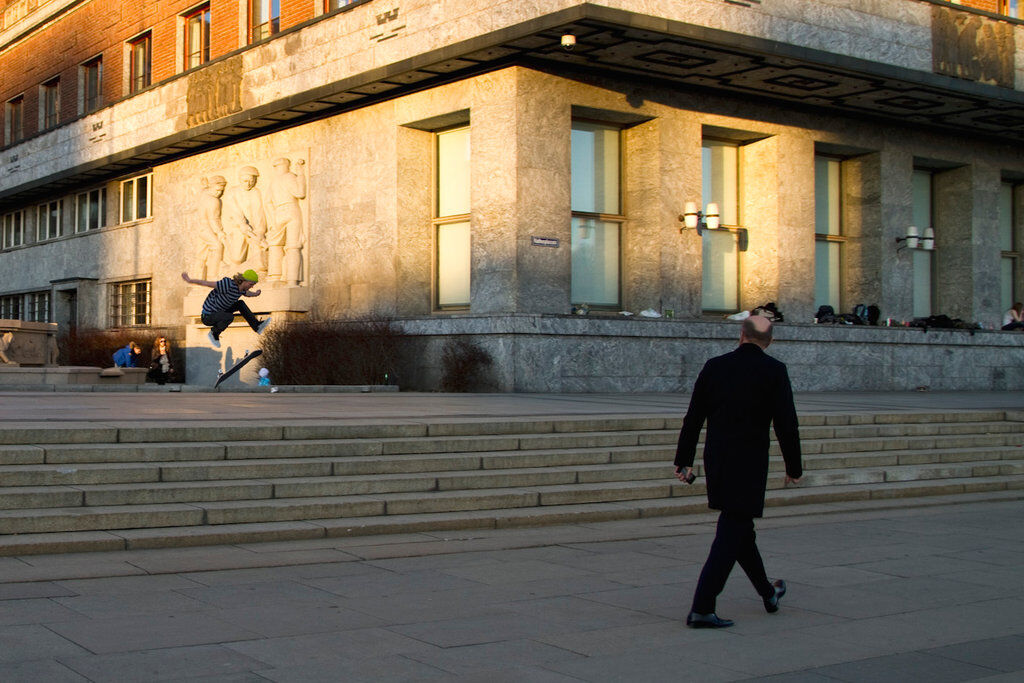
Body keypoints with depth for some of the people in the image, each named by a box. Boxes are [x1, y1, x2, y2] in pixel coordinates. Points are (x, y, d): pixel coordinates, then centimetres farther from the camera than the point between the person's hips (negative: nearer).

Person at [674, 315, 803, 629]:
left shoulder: (714, 366, 3)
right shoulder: (774, 371, -8)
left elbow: (693, 418, 4)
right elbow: (786, 423, -9)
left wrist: (684, 461, 11)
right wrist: (794, 467, 2)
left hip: (716, 459, 5)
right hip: (750, 464, -5)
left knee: (739, 525, 20)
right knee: (731, 534, -2)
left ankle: (768, 593, 39)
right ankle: (701, 608, -7)